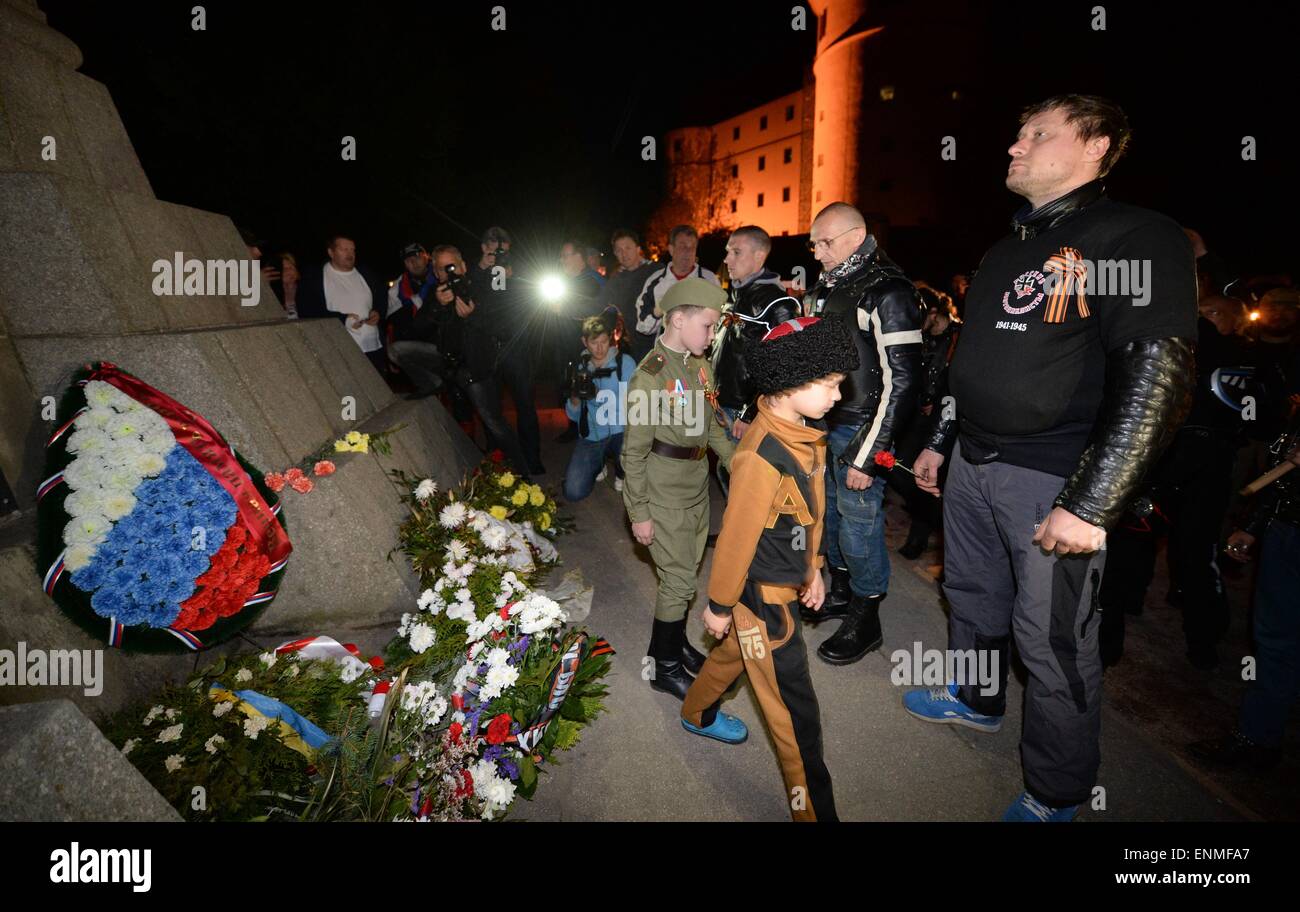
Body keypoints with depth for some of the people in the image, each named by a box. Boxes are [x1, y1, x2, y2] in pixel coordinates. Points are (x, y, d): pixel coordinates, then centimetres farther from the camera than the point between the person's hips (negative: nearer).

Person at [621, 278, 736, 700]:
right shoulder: (649, 376, -21)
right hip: (664, 494, -7)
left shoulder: (700, 364, 2)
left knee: (686, 573, 18)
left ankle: (674, 642, 39)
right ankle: (666, 667, 20)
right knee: (679, 580, 2)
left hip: (696, 486, 7)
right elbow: (634, 451, -17)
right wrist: (639, 512, -14)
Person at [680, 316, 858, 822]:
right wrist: (720, 604, -13)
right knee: (794, 706, 3)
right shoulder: (763, 456, -31)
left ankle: (697, 714, 57)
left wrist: (814, 568, 17)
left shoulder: (806, 434, -2)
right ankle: (813, 806, 20)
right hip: (761, 590, -9)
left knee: (738, 649, 31)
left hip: (787, 580, 9)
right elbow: (736, 534, -22)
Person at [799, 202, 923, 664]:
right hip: (823, 423, 8)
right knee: (829, 511, 16)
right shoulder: (825, 288, 11)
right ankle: (840, 591, 35)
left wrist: (867, 455, -18)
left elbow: (901, 381, -17)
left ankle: (865, 619, 16)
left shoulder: (888, 293, -14)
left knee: (859, 522, -1)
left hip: (860, 430, -8)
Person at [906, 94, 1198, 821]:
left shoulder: (1137, 238, -11)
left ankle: (1057, 793, 26)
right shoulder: (1009, 249, 14)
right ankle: (976, 701, 46)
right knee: (973, 598, 21)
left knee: (1054, 642, 4)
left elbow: (1160, 379, -19)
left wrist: (1091, 504, -23)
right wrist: (940, 441, 23)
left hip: (1051, 481, -7)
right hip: (975, 465, 7)